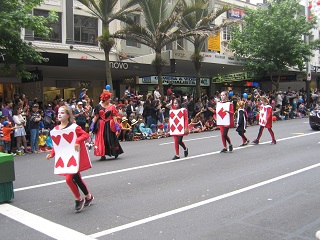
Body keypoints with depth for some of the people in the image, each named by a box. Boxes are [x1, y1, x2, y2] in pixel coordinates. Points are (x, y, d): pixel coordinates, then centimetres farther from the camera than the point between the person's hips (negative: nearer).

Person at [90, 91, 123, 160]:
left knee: (111, 139, 5)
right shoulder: (99, 106, 2)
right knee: (101, 139, 1)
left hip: (109, 125, -1)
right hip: (101, 125, 1)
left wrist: (116, 126, -10)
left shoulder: (112, 106, -1)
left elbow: (114, 117, -4)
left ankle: (115, 153, 22)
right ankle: (103, 155, 6)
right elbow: (96, 116, 3)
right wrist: (92, 125, -1)